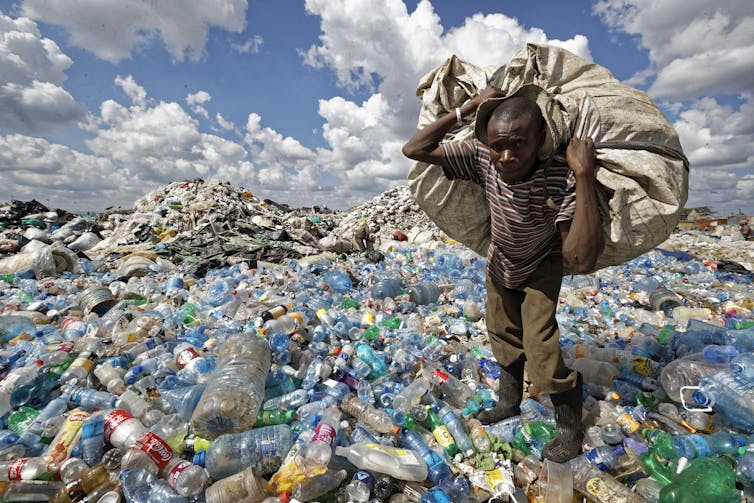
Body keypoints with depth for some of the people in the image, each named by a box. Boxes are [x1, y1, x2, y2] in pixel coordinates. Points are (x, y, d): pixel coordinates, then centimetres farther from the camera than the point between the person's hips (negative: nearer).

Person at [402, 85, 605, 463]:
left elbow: (580, 260, -49)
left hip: (541, 268, -4)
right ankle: (509, 402, 44)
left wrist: (584, 174, -49)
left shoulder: (561, 182, -38)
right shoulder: (482, 158, -28)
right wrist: (469, 108, -33)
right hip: (500, 262, 4)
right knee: (502, 335, 18)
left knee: (541, 346, -10)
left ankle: (570, 429, 21)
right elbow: (414, 149, -28)